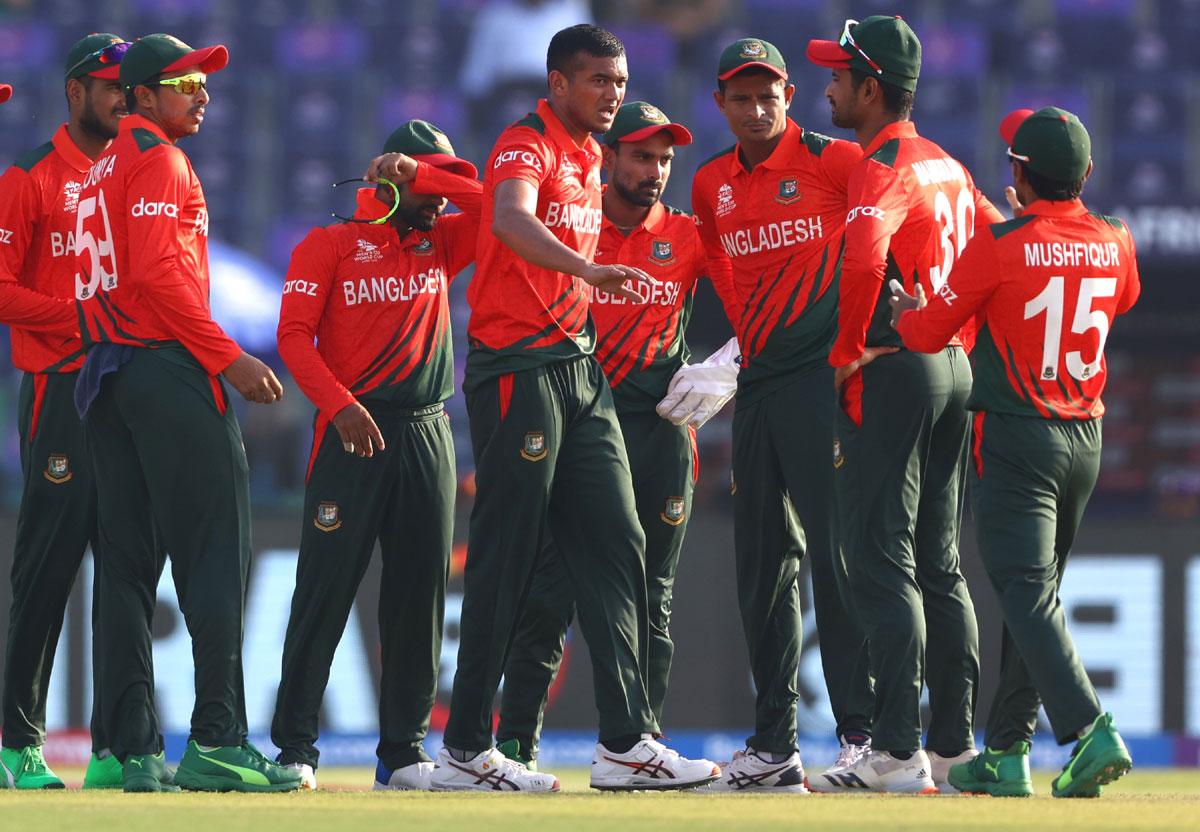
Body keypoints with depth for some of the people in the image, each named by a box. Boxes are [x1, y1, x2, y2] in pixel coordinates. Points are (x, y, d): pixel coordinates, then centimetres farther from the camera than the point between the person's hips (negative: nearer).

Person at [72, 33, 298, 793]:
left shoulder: (101, 170, 21)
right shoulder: (159, 161, -7)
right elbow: (156, 271, -18)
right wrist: (229, 357, -18)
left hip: (104, 373, 10)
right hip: (168, 365, -10)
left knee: (126, 561, 7)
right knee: (215, 551, -10)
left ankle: (136, 751, 6)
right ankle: (216, 741, -18)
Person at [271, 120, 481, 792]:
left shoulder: (442, 244, 16)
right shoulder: (331, 245, 3)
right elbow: (294, 333, -6)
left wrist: (422, 171, -1)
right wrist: (340, 404, -20)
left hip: (427, 435, 5)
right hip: (352, 434, -5)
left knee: (421, 595, 3)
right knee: (325, 591, -7)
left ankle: (403, 752, 7)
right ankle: (295, 747, -4)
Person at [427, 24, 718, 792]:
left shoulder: (589, 158, 17)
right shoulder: (528, 147, -13)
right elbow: (512, 222, -34)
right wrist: (589, 270, -48)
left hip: (578, 366, 9)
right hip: (520, 369, -9)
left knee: (616, 546, 4)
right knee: (506, 559, -6)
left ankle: (627, 743, 4)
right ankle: (466, 750, 1)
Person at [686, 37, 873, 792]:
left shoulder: (831, 162, -7)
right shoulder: (713, 185, 13)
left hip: (823, 378, -7)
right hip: (757, 384, 7)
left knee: (834, 550, -14)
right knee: (763, 566, 7)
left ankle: (862, 729, -13)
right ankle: (774, 745, 10)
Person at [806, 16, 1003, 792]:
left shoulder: (882, 168, -14)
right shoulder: (947, 166, 15)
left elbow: (864, 261, -31)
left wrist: (847, 352, -19)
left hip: (890, 376, -9)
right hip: (956, 371, 9)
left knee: (882, 561, -8)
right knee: (939, 566, 13)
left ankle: (898, 751, -12)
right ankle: (954, 747, 14)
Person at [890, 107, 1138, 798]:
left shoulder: (1000, 246, -12)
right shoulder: (1115, 243, 3)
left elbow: (928, 332, -6)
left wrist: (902, 307, 17)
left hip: (1016, 436, -6)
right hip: (1087, 439, 6)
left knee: (1028, 593, -11)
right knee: (1035, 591, 15)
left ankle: (1090, 730, -29)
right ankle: (1007, 753, 17)